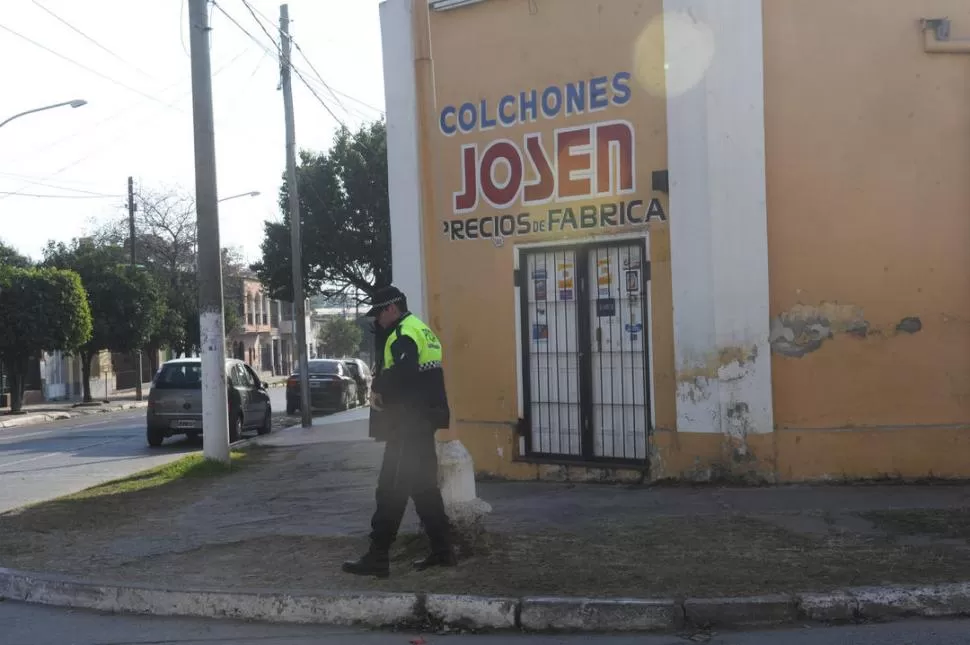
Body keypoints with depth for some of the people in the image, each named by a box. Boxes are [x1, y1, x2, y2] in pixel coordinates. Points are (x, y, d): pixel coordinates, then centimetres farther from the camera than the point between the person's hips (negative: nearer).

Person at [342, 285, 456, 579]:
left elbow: (401, 372, -30)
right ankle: (442, 550, 20)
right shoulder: (419, 328, 19)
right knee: (424, 486, 15)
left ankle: (378, 558, -3)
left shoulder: (404, 334, -14)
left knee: (392, 489, -6)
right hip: (424, 419, 10)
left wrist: (377, 388, -14)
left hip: (408, 424, -10)